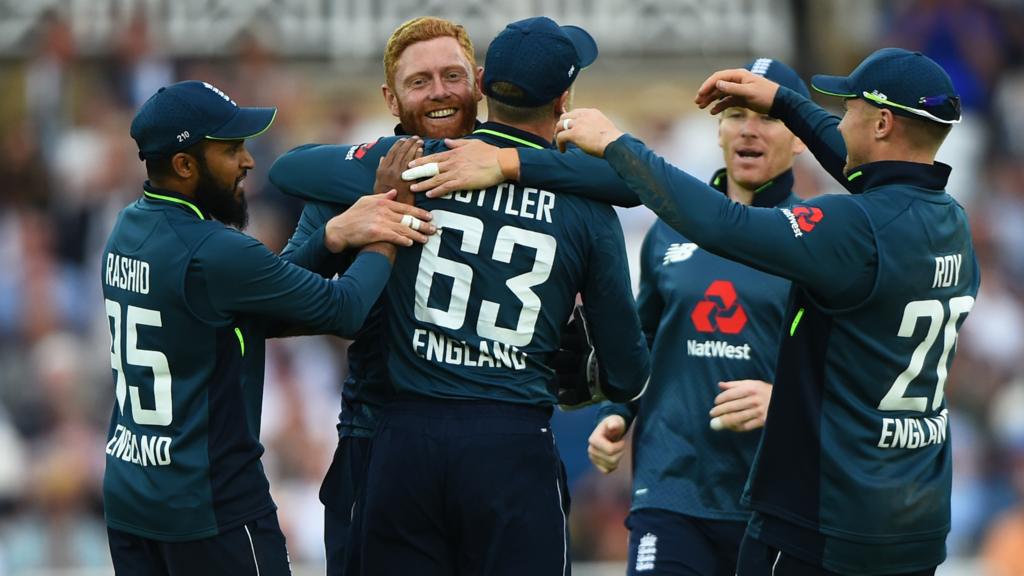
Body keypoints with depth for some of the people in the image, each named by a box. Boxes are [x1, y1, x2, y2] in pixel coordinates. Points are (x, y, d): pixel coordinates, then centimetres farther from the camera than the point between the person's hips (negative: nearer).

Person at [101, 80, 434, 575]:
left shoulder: (129, 229, 6)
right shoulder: (210, 252, -20)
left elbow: (262, 300, 7)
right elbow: (344, 309, -12)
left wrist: (335, 234, -4)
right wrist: (391, 226, 2)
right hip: (212, 507, -8)